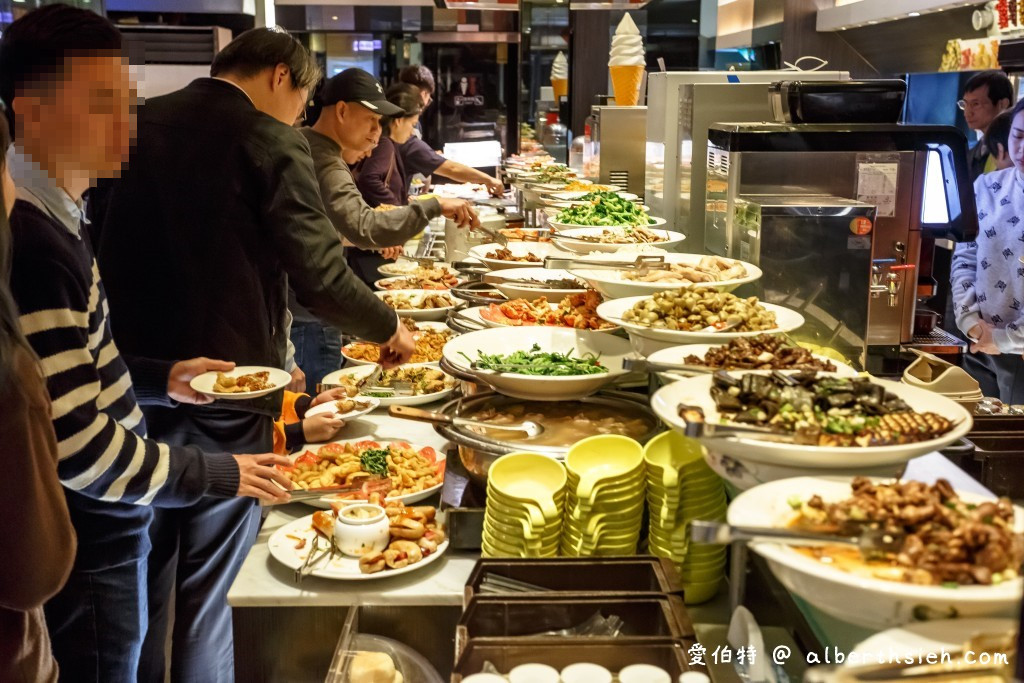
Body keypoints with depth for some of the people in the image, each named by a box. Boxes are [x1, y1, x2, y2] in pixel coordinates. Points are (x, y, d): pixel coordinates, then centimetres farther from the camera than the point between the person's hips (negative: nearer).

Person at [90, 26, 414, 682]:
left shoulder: (140, 125, 7)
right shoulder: (271, 142, -11)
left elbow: (105, 241, 15)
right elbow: (321, 277, -14)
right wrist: (387, 327, 4)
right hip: (224, 394, -6)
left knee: (145, 580, 20)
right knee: (208, 590, 7)